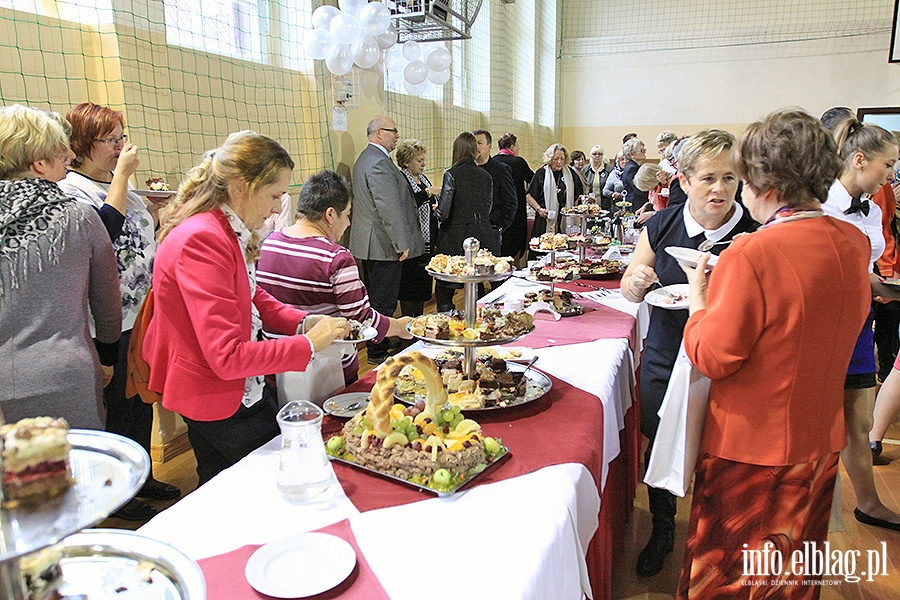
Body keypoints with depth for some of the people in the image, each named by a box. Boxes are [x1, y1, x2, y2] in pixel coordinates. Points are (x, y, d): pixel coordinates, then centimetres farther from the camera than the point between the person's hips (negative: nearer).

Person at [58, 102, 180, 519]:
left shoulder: (119, 187, 13)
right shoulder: (70, 190, -11)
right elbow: (103, 232, -30)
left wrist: (155, 212, 5)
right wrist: (121, 175, -23)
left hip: (143, 313, 8)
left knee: (143, 401, 18)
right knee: (121, 407, 4)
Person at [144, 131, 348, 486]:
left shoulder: (228, 232, 4)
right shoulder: (201, 241, -28)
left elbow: (254, 299, 14)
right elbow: (227, 357, -30)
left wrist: (304, 322, -4)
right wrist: (309, 345, -23)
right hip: (217, 402, -9)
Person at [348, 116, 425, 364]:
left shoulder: (366, 158, 16)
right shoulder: (379, 163, -19)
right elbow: (389, 207, -24)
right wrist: (402, 244, -21)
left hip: (368, 242, 11)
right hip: (384, 244, -11)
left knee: (375, 296, 19)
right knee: (383, 300, -2)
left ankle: (374, 344, 32)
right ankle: (378, 352, 8)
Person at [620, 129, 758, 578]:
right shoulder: (662, 226, -4)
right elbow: (630, 288, 6)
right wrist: (638, 281, -18)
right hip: (664, 360, 2)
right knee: (660, 448, 16)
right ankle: (662, 530, 42)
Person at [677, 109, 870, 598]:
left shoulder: (749, 256, -27)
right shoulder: (855, 243, -3)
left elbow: (712, 356, -22)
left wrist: (698, 298, -8)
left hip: (750, 451, -7)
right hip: (821, 442, 7)